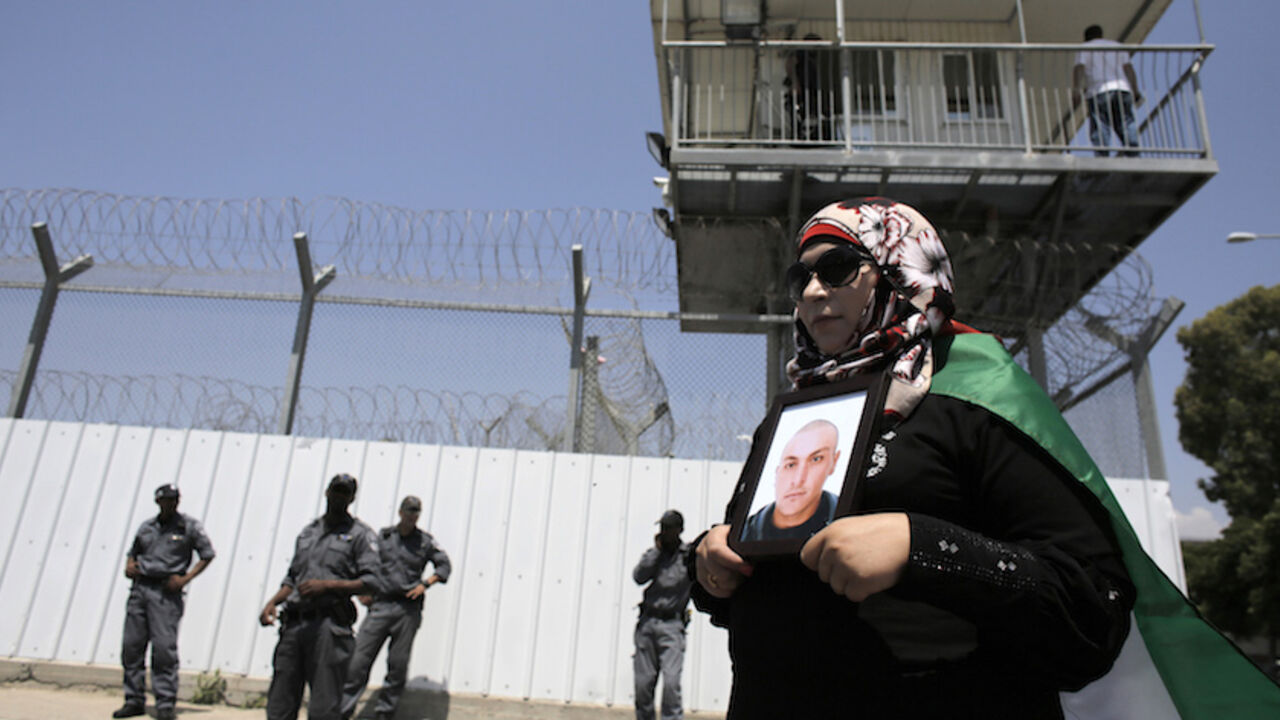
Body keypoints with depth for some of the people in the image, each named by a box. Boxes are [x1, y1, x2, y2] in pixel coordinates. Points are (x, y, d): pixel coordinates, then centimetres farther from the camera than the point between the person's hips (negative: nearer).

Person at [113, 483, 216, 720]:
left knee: (164, 647, -9)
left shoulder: (189, 525, 2)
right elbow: (133, 552, 27)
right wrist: (129, 566, 5)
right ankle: (134, 701, 17)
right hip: (140, 587, 5)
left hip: (166, 592, -5)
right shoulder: (146, 527, 15)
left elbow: (207, 554, 2)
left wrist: (186, 578, -7)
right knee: (131, 645, 5)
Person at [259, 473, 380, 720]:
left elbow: (370, 582, -5)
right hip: (294, 623, 6)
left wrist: (327, 585, -14)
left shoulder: (361, 534, 5)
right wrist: (273, 601, 9)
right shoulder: (307, 532, 23)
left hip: (329, 624, -5)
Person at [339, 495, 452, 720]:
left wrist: (425, 584, -3)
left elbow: (444, 565, 11)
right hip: (380, 605, 1)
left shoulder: (425, 541, 7)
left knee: (398, 665, 2)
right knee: (359, 660, -5)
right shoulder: (382, 536, 10)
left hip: (408, 608, 0)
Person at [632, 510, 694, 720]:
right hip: (647, 622, 3)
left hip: (672, 625, -3)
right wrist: (657, 550, -4)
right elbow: (638, 576, -3)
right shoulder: (653, 554, 13)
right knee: (643, 682, 5)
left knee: (671, 681, -15)